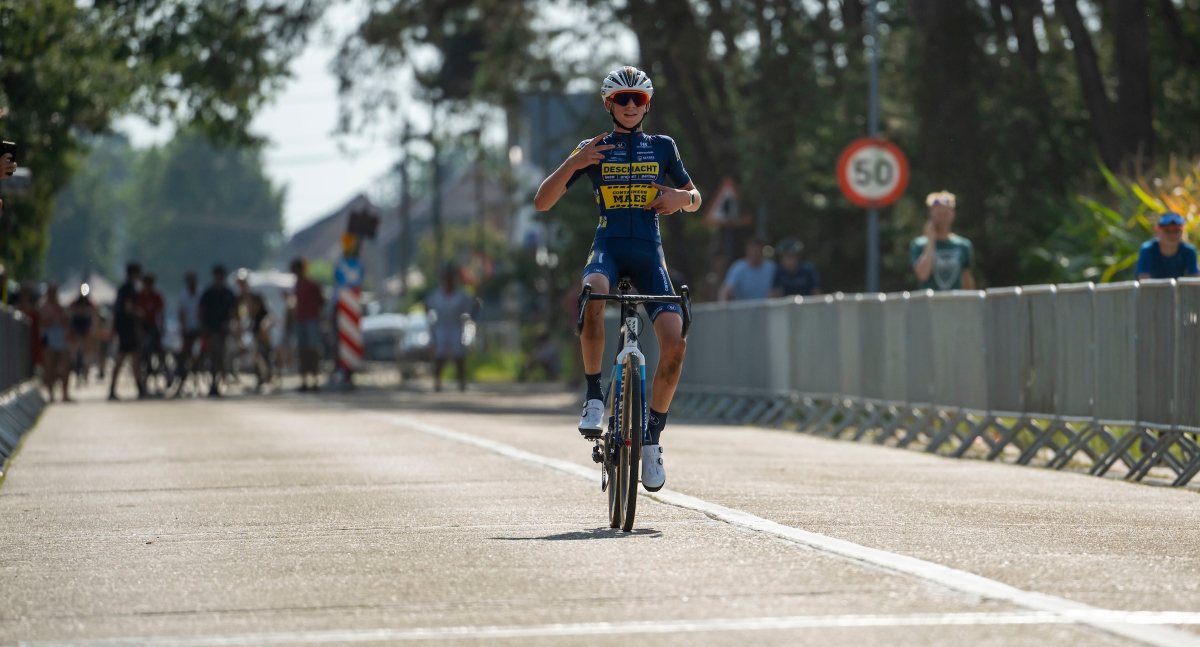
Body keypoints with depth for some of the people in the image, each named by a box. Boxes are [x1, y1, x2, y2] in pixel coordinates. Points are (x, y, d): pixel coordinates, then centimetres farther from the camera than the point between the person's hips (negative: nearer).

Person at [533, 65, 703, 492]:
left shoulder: (662, 148, 12)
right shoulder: (593, 149, 8)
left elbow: (695, 199, 22)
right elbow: (542, 202, 3)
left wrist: (681, 197, -3)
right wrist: (572, 164, -14)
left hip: (649, 252, 2)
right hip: (608, 247, -2)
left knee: (675, 341, -19)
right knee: (592, 296, -39)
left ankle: (652, 437, -2)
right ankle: (594, 396, -25)